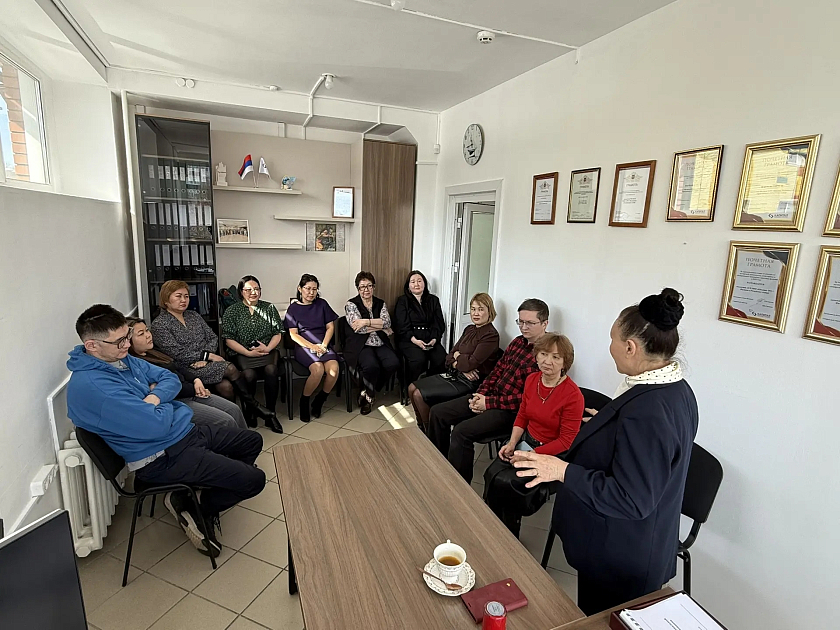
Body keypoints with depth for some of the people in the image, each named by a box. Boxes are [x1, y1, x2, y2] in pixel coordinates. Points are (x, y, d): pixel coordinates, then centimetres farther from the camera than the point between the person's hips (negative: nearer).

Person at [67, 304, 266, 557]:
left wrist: (155, 396, -12)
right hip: (163, 457, -10)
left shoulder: (121, 358, 4)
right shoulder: (90, 385, -26)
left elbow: (170, 378, 11)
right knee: (253, 479, -14)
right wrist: (165, 406, -7)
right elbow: (157, 425, -30)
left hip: (185, 432, 10)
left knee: (253, 441, 17)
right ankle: (202, 512, 11)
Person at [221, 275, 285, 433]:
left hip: (267, 351, 1)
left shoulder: (269, 308, 14)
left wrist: (268, 348, -8)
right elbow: (229, 339, 2)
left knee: (271, 370, -32)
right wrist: (248, 352, -11)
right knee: (249, 375, -33)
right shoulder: (231, 311, 8)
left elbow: (278, 334, 11)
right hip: (242, 354, -1)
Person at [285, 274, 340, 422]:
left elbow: (330, 327, 11)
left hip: (323, 344, 2)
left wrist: (323, 345, -7)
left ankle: (319, 401, -4)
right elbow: (293, 334, 1)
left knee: (334, 369, -29)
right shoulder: (293, 308, 9)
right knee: (318, 369, -33)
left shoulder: (322, 304, 14)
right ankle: (304, 402, -8)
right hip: (303, 346, -2)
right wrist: (312, 346, -13)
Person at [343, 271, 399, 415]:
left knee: (393, 363, -25)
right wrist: (381, 326, -6)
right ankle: (369, 395, 0)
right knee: (371, 366, -34)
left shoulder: (380, 304, 14)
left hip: (380, 343, 4)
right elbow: (358, 328, -11)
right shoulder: (351, 304, 3)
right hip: (360, 345, -4)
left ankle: (368, 393, -1)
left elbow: (387, 322, -4)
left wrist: (367, 322, -16)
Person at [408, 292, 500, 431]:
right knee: (412, 388, 3)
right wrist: (460, 365, -14)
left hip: (469, 383, -9)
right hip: (454, 375, 9)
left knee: (419, 395, -14)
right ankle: (422, 429, 17)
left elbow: (470, 363, -22)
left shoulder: (491, 335, -15)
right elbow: (450, 357, 7)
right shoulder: (469, 329, 10)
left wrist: (457, 356, -2)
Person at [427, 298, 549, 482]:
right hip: (490, 396, 9)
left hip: (511, 410, -9)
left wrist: (489, 403, -18)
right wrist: (481, 394, -2)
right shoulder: (518, 342, 9)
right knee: (438, 412, 2)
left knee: (462, 431, -28)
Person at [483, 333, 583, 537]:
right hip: (525, 442, 6)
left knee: (503, 482, -19)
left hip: (553, 454, -6)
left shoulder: (573, 395, -19)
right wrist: (512, 444, -5)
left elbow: (567, 441, -15)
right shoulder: (532, 379, 0)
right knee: (492, 474, -16)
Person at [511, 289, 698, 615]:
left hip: (620, 561, -9)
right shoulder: (676, 389, -3)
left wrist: (563, 470, -29)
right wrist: (611, 425, 22)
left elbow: (631, 500, -30)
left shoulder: (647, 413, -35)